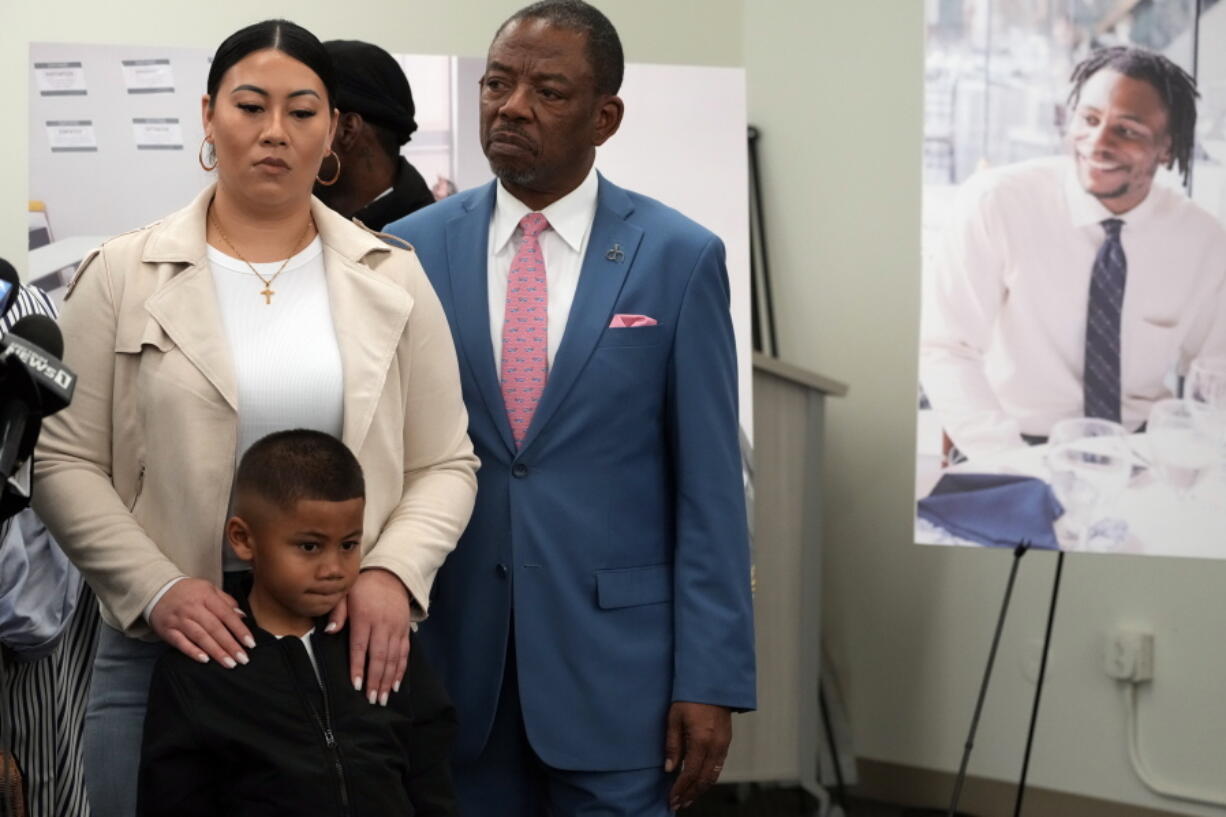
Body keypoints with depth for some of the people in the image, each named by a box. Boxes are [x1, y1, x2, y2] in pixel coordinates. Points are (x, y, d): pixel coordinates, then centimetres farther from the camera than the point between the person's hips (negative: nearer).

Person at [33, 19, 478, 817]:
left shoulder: (393, 277, 7)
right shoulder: (121, 276, 3)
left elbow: (445, 464, 7)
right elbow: (66, 462, 0)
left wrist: (393, 573, -11)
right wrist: (156, 588, -12)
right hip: (167, 650, -1)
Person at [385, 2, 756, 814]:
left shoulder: (679, 258, -2)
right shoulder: (415, 251, 3)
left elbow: (709, 488, -3)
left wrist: (711, 680, -7)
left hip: (612, 660, -2)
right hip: (454, 657, 2)